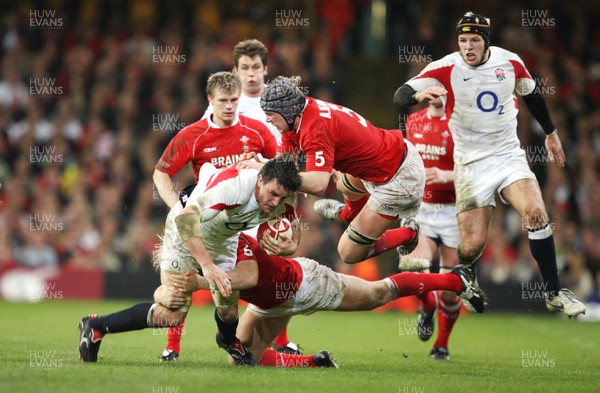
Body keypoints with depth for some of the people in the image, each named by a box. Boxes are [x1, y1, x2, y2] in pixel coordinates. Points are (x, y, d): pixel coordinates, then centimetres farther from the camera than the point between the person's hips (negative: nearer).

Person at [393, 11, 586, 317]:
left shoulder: (510, 62, -3)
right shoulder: (445, 69, -12)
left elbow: (531, 95, 18)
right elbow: (400, 95, -19)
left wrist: (551, 133, 26)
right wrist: (419, 94, -43)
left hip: (509, 155, 2)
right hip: (471, 163, -2)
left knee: (536, 212, -22)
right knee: (472, 245, -9)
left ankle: (554, 294, -11)